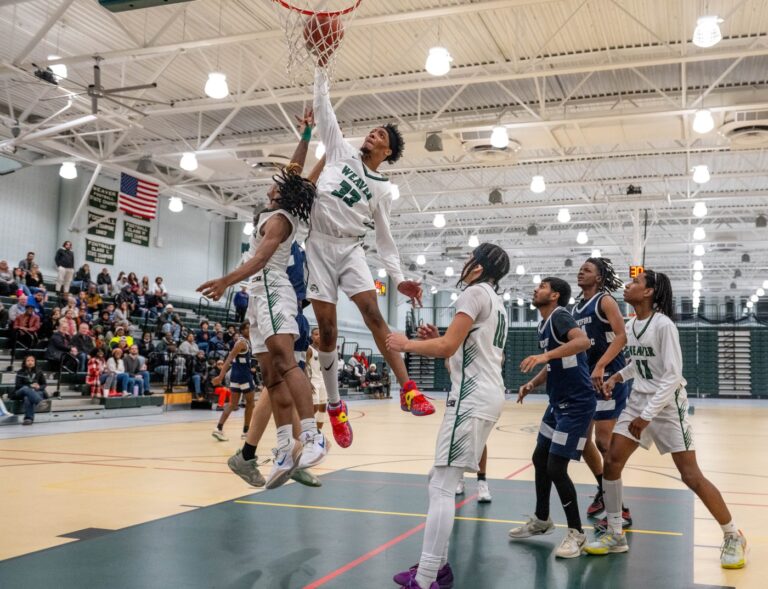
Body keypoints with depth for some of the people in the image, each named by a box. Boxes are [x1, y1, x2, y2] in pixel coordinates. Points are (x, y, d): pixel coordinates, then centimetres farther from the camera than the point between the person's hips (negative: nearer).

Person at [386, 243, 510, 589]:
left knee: (442, 486, -12)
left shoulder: (475, 292, -7)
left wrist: (406, 343, 0)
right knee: (439, 481, 14)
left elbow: (446, 348, -14)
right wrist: (439, 339, 17)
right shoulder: (496, 301, 22)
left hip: (473, 396, -10)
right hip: (486, 394, 10)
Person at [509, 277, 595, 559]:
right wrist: (533, 383, 10)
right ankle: (541, 520, 33)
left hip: (577, 404, -10)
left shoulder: (559, 316, -16)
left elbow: (583, 341, -36)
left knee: (556, 468, -9)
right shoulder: (544, 324, 12)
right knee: (540, 459, 17)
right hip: (559, 402, 10)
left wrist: (545, 355, -43)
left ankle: (576, 533, 7)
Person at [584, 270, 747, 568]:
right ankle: (615, 535, 13)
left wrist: (647, 416, -22)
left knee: (691, 476, -5)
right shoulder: (630, 326, 4)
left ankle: (733, 537, 15)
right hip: (637, 402, 7)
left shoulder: (663, 325, -19)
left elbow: (672, 375, -21)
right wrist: (618, 376, 2)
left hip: (667, 406, -7)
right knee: (611, 462, 0)